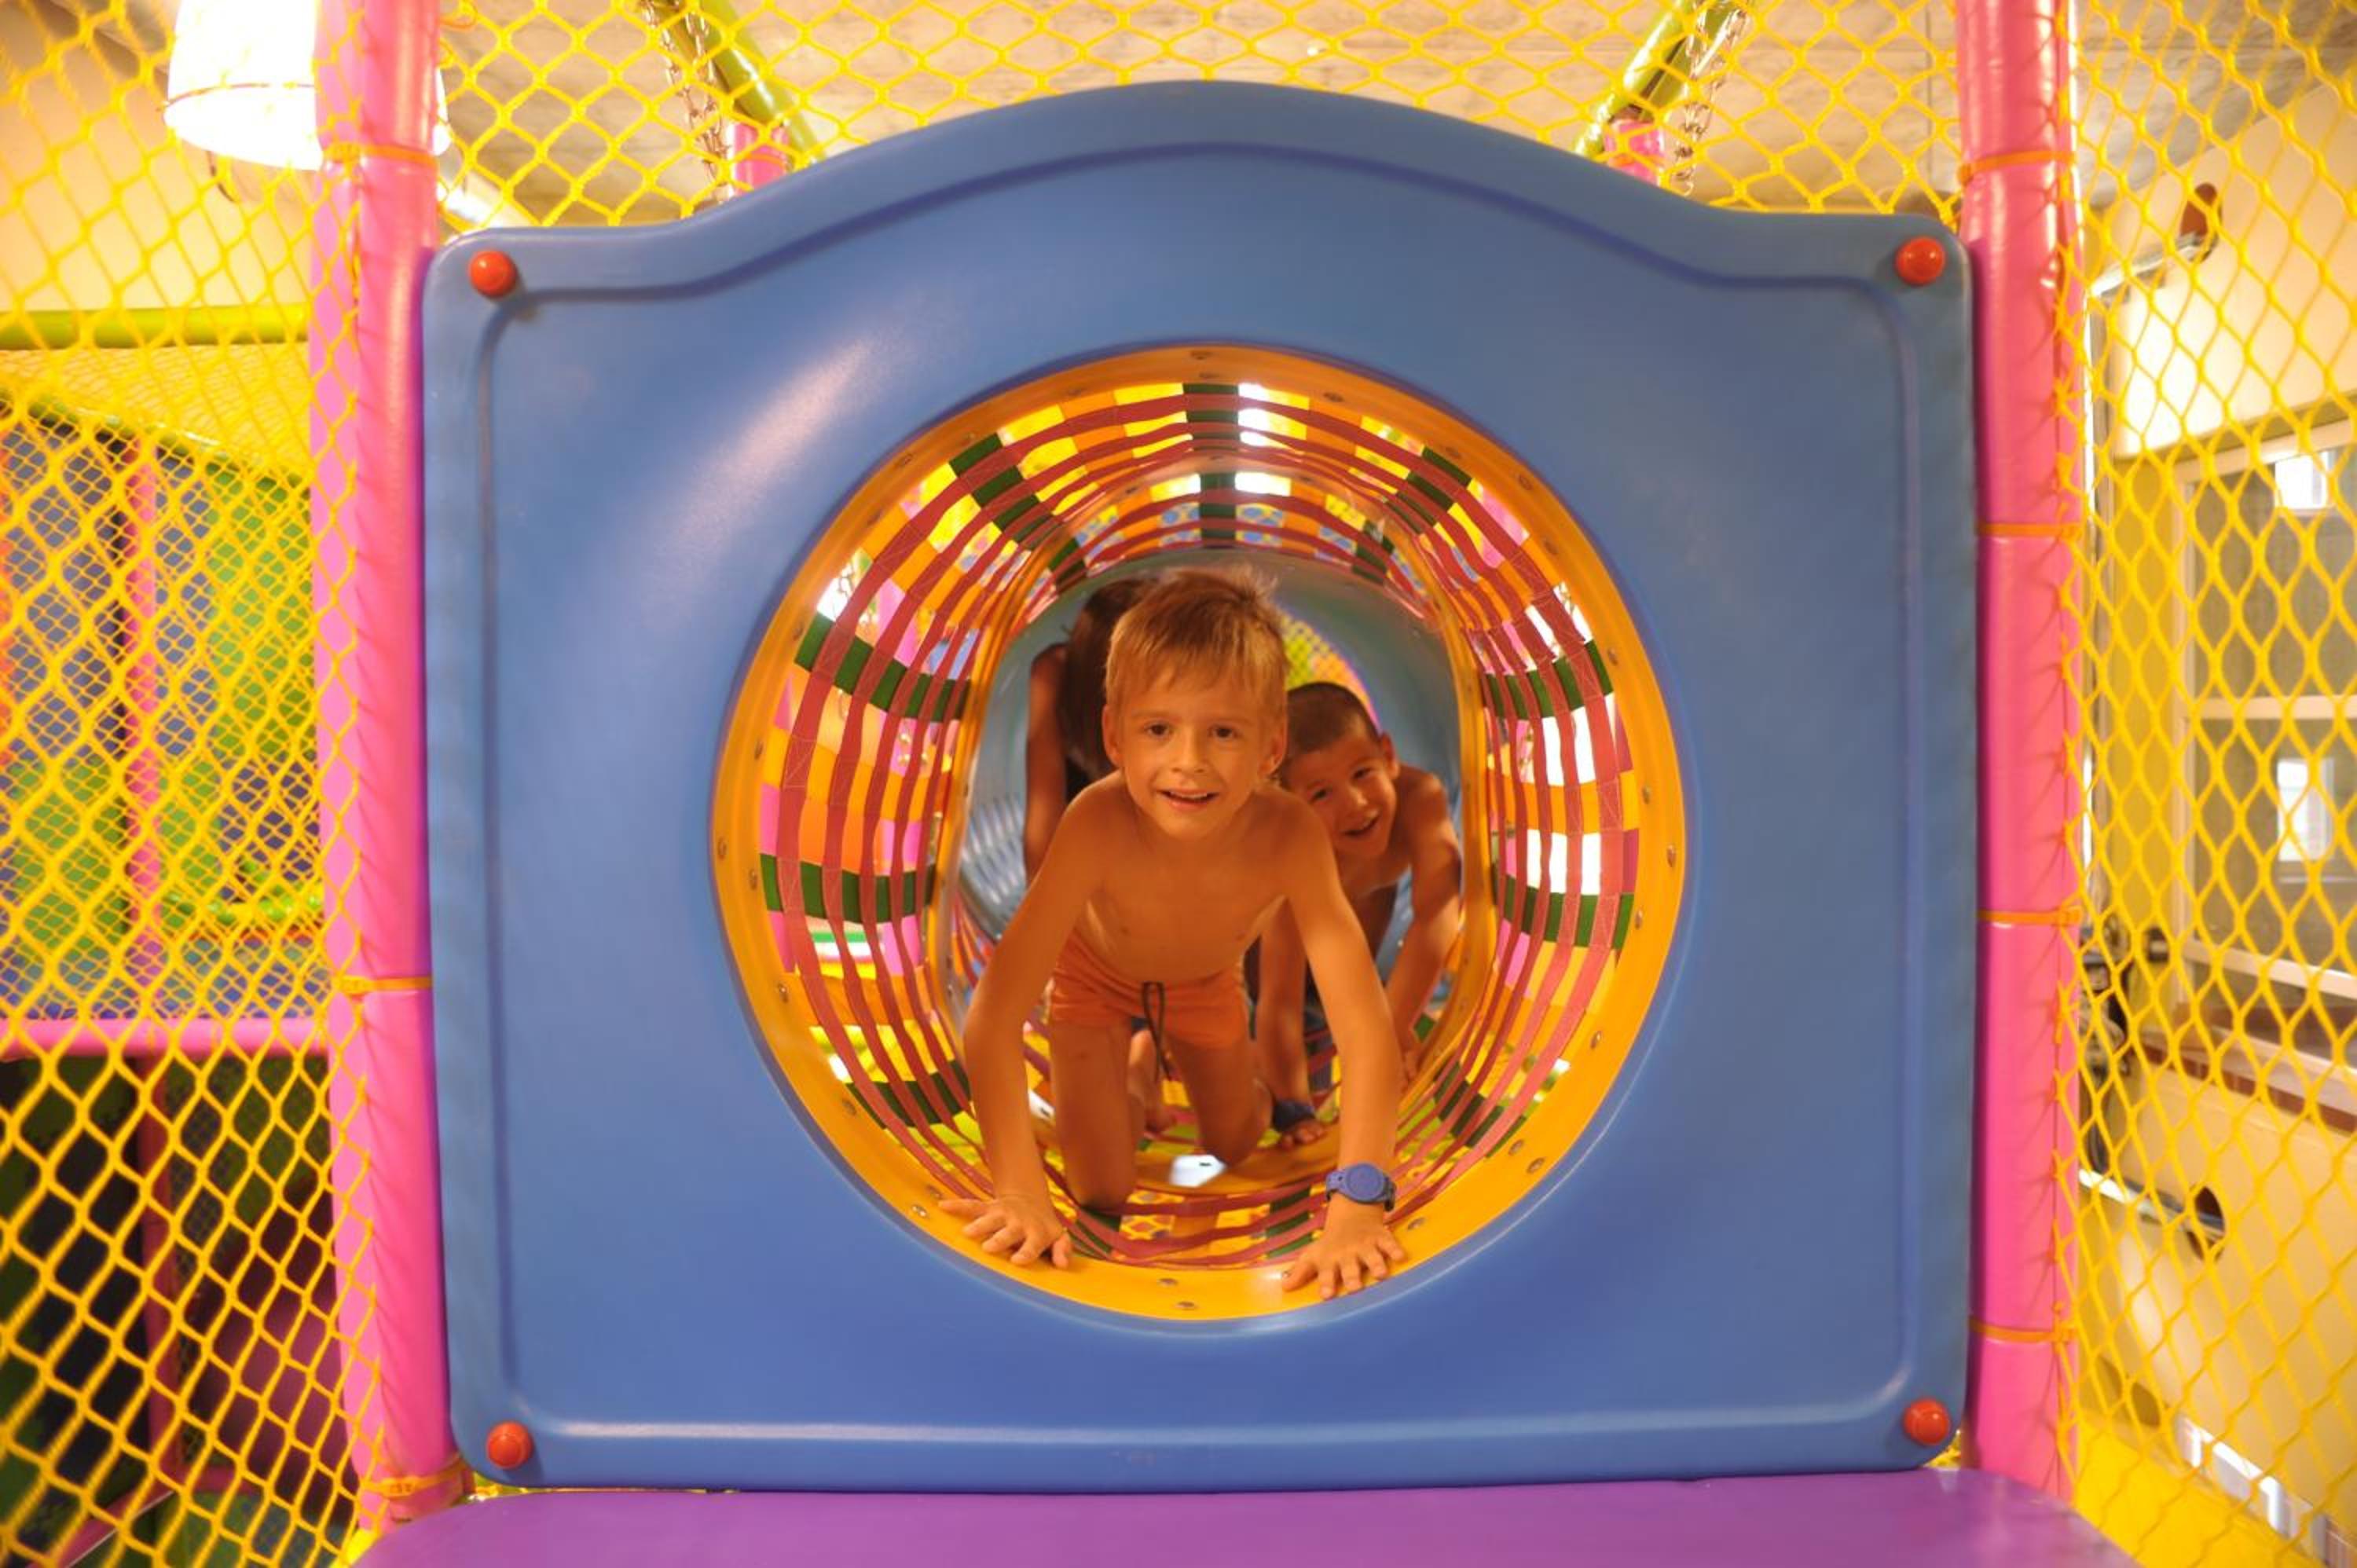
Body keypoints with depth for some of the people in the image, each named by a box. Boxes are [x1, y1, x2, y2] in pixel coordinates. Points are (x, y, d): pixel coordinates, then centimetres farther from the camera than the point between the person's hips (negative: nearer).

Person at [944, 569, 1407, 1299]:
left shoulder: (1288, 836, -42)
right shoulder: (1098, 825, -45)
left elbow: (1364, 1026, -44)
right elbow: (994, 1012, -46)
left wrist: (1355, 1206, -53)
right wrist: (1019, 1193, -52)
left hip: (1206, 978, 2)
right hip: (1095, 971, -2)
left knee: (1234, 1147, 19)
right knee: (1102, 1190, 1)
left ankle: (1168, 1052, 48)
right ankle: (1139, 1068, 30)